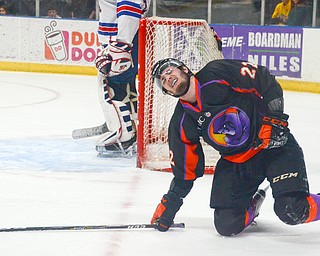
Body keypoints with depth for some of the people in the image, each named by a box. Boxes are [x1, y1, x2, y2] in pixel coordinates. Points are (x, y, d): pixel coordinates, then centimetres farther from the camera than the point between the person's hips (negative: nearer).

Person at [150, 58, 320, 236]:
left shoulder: (217, 74, -14)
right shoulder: (181, 124, 0)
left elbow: (264, 80, -11)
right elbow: (184, 169, 8)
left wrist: (274, 118, -18)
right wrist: (169, 205, 7)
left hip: (274, 143, -5)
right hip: (234, 163, 6)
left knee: (293, 211, -24)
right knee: (227, 226, -5)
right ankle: (252, 206, 26)